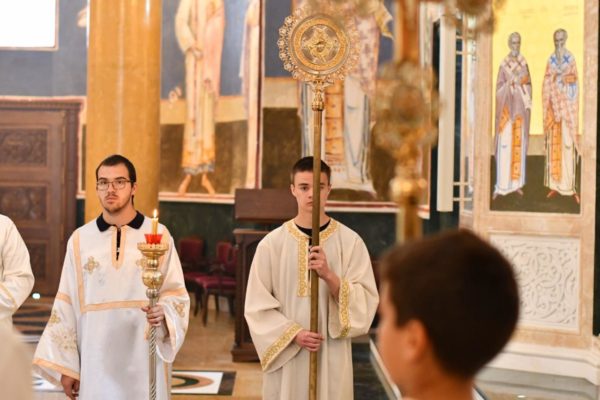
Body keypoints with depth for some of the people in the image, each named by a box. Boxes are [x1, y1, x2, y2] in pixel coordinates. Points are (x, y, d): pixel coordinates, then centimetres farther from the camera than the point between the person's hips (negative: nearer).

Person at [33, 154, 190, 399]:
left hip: (144, 359, -1)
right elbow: (67, 305, 6)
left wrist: (163, 312, -21)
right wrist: (65, 366, 3)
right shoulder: (80, 240, 4)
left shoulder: (158, 235, -1)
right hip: (97, 362, 1)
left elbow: (176, 294, 1)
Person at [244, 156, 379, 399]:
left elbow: (366, 301, -6)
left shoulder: (350, 242, -2)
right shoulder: (272, 243, -2)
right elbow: (257, 304, 0)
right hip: (285, 355, 0)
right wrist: (293, 334, -13)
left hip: (332, 357, 0)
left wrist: (329, 276, -20)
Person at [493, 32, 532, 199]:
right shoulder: (504, 64, -2)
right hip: (507, 106, -4)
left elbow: (528, 85, 9)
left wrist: (528, 105, -1)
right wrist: (512, 82, -18)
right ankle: (501, 185, -3)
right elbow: (499, 87, -3)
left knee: (519, 143, 6)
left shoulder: (524, 63, 8)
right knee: (504, 144, -6)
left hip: (520, 106, 4)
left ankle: (517, 182, 13)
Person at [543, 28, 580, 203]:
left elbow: (574, 84, -3)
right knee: (554, 143, 3)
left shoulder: (570, 59, -1)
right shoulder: (551, 60, 10)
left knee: (568, 143, -5)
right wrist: (545, 108, -4)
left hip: (567, 105, -3)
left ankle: (570, 186, -4)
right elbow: (546, 85, 6)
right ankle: (555, 184, 8)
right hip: (553, 105, 3)